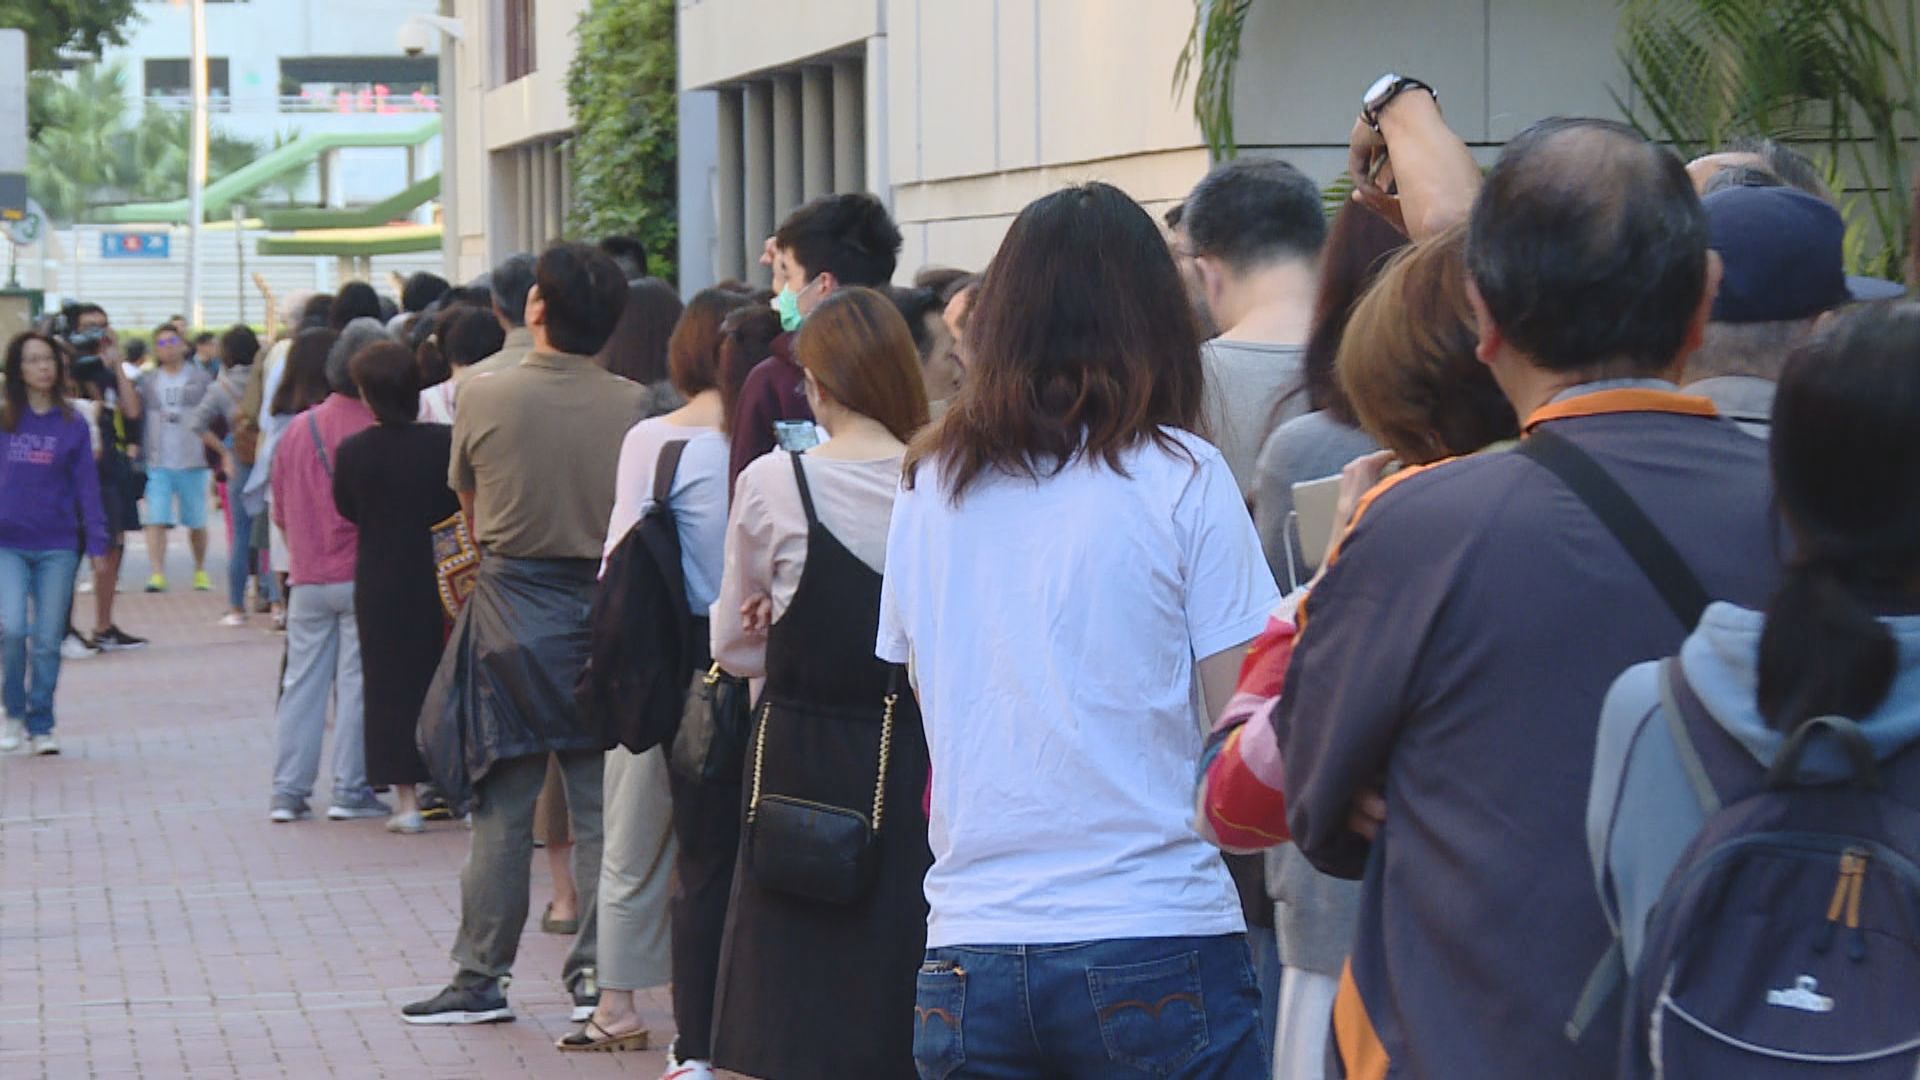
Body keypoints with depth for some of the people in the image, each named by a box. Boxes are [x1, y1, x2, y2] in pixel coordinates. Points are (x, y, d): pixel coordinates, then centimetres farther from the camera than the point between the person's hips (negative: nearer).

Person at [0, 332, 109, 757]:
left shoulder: (72, 424, 4)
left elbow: (86, 483, 5)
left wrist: (96, 540, -1)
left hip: (57, 546, 1)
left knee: (47, 639, 3)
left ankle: (40, 725, 16)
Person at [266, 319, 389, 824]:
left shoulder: (295, 429, 7)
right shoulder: (374, 431, -12)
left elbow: (280, 512, 13)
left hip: (306, 578, 5)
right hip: (360, 574, -5)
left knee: (301, 682, 9)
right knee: (357, 682, 1)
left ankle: (287, 791, 7)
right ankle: (350, 791, 2)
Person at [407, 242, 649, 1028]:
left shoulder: (484, 397, -8)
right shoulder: (631, 405, -8)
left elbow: (468, 503, 7)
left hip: (512, 608, -1)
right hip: (606, 609, 1)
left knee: (501, 814, 6)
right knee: (600, 811, 7)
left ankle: (481, 977, 11)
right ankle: (598, 975, 8)